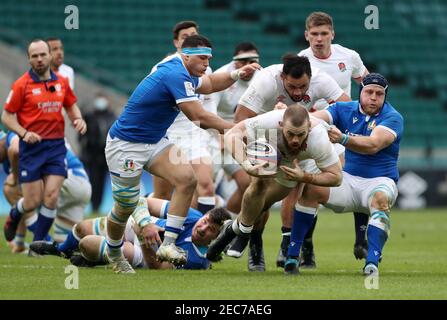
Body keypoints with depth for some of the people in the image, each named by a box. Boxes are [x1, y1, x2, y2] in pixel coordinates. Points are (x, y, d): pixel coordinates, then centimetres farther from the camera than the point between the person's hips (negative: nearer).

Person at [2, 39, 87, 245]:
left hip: (56, 145, 3)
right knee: (32, 201, -2)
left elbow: (71, 106, 22)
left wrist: (78, 119, 1)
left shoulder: (61, 82, 6)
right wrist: (23, 133, -17)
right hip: (32, 146, -3)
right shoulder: (22, 85, -5)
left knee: (51, 197, -8)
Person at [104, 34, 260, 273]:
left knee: (187, 179, -14)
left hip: (154, 142, 9)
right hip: (125, 144, -9)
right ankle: (113, 252, 30)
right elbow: (199, 116, -28)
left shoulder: (182, 73, 4)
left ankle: (168, 245, -13)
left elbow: (209, 84, 26)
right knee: (125, 206, 1)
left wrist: (236, 74, 10)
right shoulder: (176, 75, -26)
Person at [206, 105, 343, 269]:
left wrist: (304, 177, -46)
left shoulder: (319, 140, -43)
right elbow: (232, 135, -43)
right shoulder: (269, 122, -46)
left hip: (295, 165, 1)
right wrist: (247, 166, -58)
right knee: (259, 185, -27)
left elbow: (336, 177, -33)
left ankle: (233, 231, 34)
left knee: (263, 203, 7)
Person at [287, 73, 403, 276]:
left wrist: (342, 139, -44)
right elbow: (317, 117, -12)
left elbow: (373, 145, -27)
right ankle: (292, 255, -19)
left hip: (380, 181, -3)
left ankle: (372, 263, -44)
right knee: (310, 188, -21)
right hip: (348, 178, 3)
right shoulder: (345, 110, 5)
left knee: (380, 199, -36)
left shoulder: (392, 118, -8)